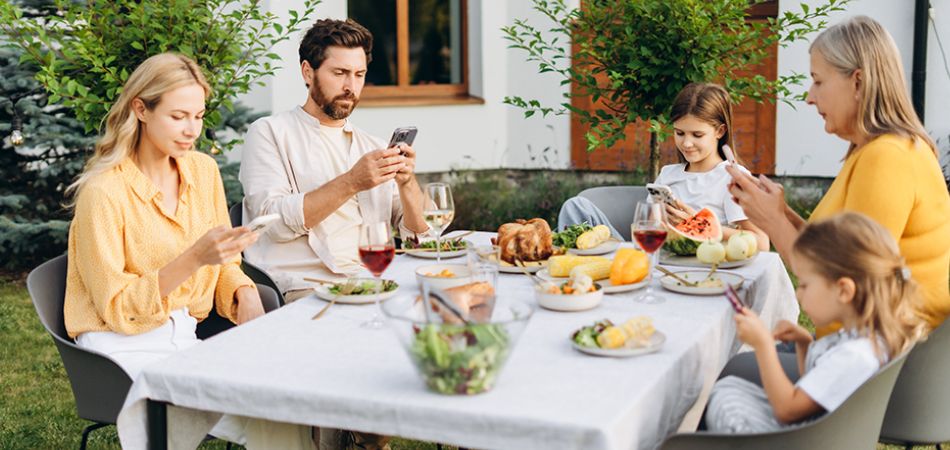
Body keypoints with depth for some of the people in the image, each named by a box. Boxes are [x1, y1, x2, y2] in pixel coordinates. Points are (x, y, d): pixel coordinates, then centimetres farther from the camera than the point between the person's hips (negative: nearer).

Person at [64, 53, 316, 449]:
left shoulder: (203, 170, 5)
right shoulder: (103, 193, -14)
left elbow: (223, 265, 15)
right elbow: (116, 308, -13)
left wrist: (245, 293, -9)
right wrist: (193, 259, -26)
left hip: (185, 336, 6)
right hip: (125, 346, -6)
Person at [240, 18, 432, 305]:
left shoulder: (374, 147, 21)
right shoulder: (268, 133, 6)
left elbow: (420, 232, 14)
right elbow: (274, 221, -10)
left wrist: (407, 181, -6)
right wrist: (351, 183, -17)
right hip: (305, 289, -6)